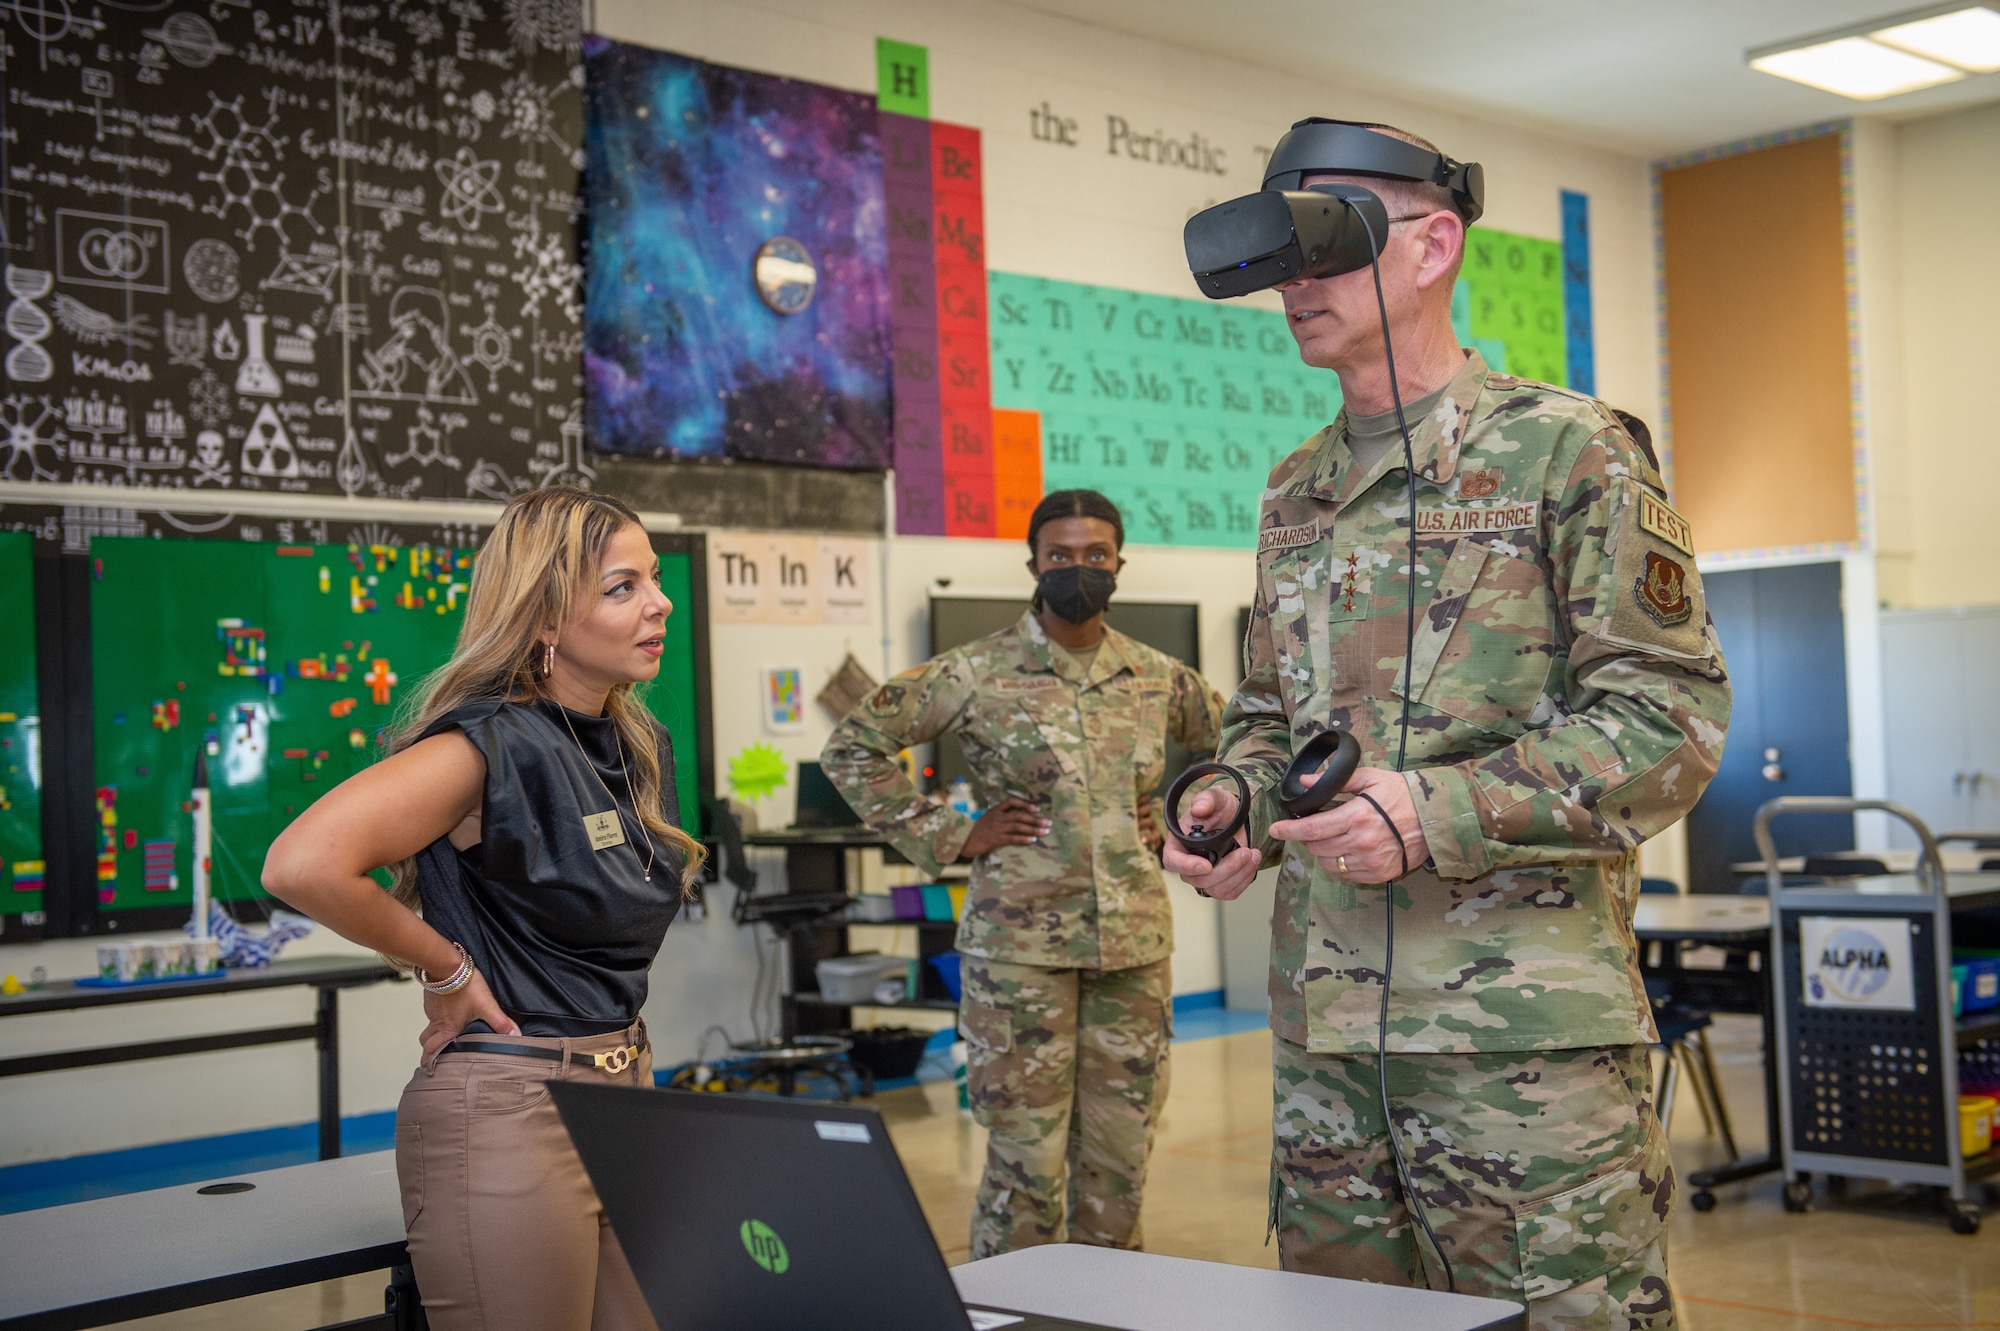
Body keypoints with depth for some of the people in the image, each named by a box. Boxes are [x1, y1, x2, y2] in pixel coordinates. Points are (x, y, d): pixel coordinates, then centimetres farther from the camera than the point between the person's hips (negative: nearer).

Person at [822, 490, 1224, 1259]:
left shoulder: (1158, 679, 7)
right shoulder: (979, 674, -4)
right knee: (1028, 1161, -2)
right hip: (1022, 942, -4)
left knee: (1121, 1158, 10)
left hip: (1136, 942, 4)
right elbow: (853, 745, -1)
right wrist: (949, 836, -4)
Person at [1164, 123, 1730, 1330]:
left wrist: (1438, 813, -19)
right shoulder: (1296, 491, 16)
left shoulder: (1566, 450, -3)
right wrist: (1232, 800, 2)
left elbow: (1673, 717, -9)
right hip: (1324, 1029, 7)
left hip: (1525, 1025, -6)